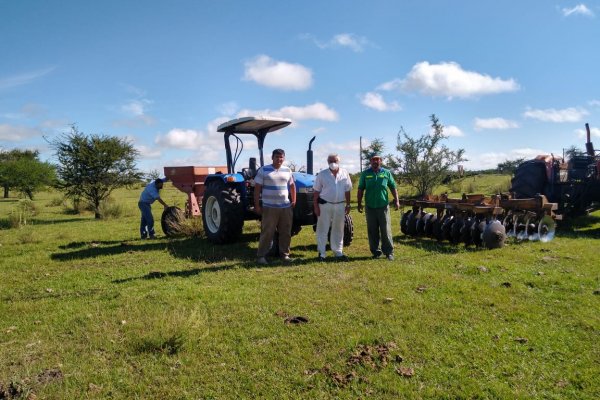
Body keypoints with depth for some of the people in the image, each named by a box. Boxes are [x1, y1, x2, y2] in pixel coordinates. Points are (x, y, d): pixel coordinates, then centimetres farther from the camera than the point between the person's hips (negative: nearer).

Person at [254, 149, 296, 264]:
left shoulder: (287, 170, 10)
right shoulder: (263, 170, -2)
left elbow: (292, 186, 18)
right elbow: (257, 188, -3)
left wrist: (294, 201, 10)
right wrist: (257, 205, -7)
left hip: (286, 207, 4)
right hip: (269, 207, -4)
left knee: (286, 232, 8)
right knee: (267, 232, -2)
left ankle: (284, 254, 20)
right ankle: (261, 255, 7)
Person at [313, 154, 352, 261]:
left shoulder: (344, 173, 4)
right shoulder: (322, 174, -3)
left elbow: (347, 190, 9)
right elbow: (316, 192, -2)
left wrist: (348, 204, 6)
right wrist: (316, 206, -7)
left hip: (340, 205, 3)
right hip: (325, 205, -2)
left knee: (338, 230, 12)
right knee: (322, 229, 2)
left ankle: (338, 252, 22)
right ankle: (321, 253, 11)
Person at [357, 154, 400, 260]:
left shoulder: (386, 173, 6)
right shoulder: (365, 173, 5)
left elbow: (393, 187, 8)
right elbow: (360, 190, 7)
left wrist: (396, 200, -1)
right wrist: (359, 203, 2)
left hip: (383, 206, -1)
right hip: (370, 207, 1)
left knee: (386, 230, 1)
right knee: (372, 231, 6)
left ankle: (389, 252, 10)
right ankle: (375, 252, 17)